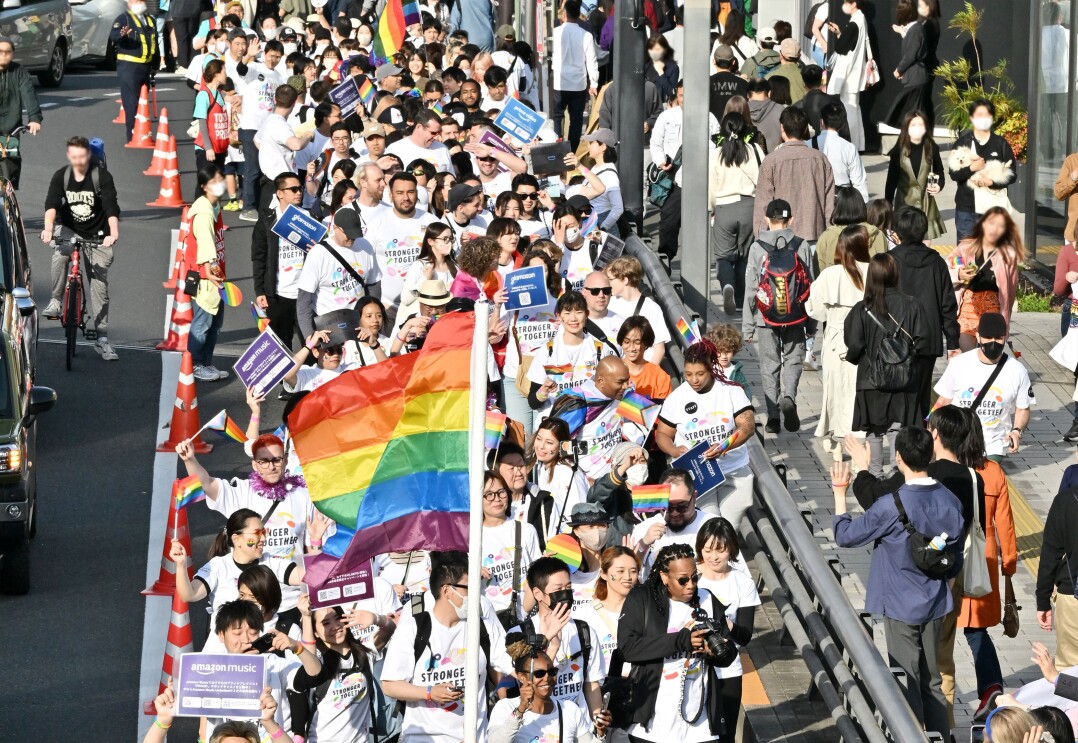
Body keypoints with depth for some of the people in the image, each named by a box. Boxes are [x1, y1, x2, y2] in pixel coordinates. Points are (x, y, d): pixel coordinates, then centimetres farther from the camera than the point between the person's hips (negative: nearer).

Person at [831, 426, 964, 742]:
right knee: (932, 682, 16)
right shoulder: (949, 501, -4)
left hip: (902, 608, -6)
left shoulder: (892, 506, -22)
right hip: (935, 605, 6)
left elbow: (845, 535, -12)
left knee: (908, 684, 4)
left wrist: (840, 492, -2)